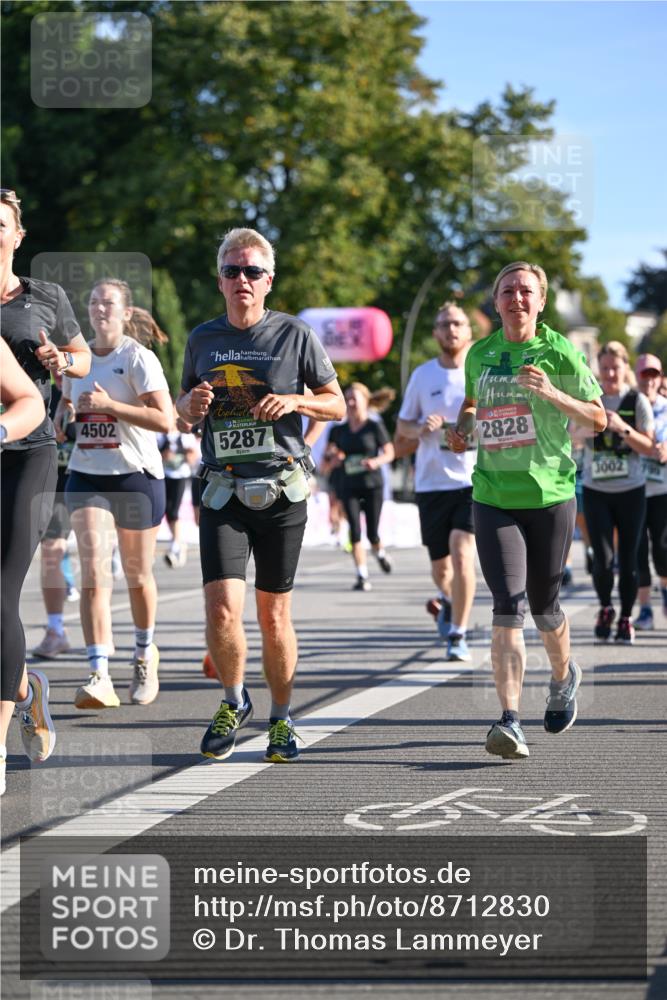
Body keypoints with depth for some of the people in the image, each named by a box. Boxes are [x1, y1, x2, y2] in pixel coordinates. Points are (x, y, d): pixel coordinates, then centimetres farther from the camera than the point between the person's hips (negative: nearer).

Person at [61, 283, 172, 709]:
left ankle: (145, 654, 35)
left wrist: (109, 405, -21)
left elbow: (164, 419, -16)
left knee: (137, 575, 11)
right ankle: (100, 676, -20)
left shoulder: (139, 358, -7)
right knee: (94, 573, -13)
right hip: (86, 476, 3)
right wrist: (68, 411, 1)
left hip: (136, 474, -3)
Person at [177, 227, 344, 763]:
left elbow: (337, 404, 8)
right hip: (223, 492, 1)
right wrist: (192, 404, -3)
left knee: (274, 616, 4)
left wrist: (295, 401, -11)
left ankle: (281, 719, 22)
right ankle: (234, 702, 13)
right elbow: (183, 409, 21)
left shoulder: (294, 334, 2)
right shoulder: (203, 338, 9)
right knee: (222, 609, -13)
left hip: (281, 491, -1)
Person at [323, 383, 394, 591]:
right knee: (355, 531, -11)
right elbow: (326, 462, 11)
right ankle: (362, 576, -8)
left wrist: (377, 461, -19)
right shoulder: (338, 430, 7)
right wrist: (332, 461, -12)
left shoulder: (375, 426, -1)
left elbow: (389, 452, 1)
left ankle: (380, 552, 36)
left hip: (372, 484, -2)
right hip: (349, 486, 2)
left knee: (373, 533, 0)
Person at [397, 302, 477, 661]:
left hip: (474, 479, -2)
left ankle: (458, 634, -8)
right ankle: (447, 600, 44)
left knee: (462, 553, -18)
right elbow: (402, 425, 12)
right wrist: (421, 428, -10)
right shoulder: (422, 375, 6)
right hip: (432, 480, 2)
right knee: (440, 566, 9)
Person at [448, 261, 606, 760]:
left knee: (544, 606, 11)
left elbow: (599, 419, -2)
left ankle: (564, 676, 44)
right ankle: (510, 720, -19)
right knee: (507, 608, -12)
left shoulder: (560, 353, -4)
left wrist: (552, 394, -18)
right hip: (493, 496, 2)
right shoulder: (480, 354, 8)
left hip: (550, 494, -2)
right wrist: (462, 426, 6)